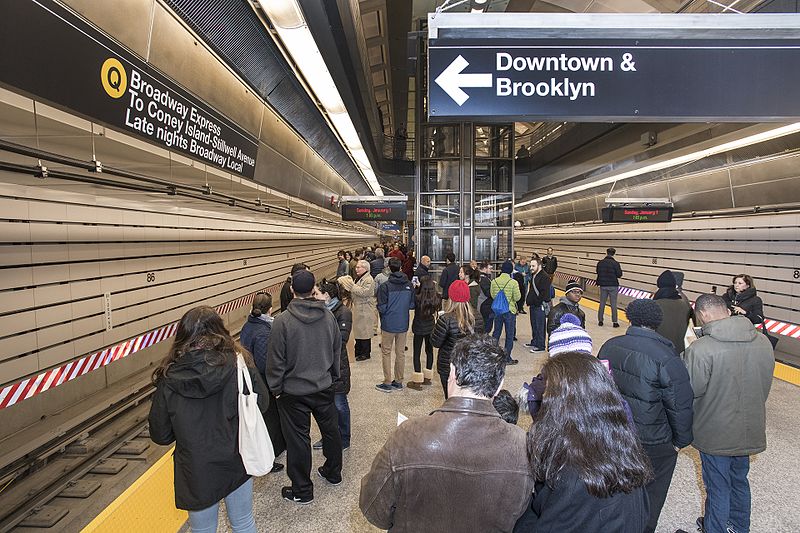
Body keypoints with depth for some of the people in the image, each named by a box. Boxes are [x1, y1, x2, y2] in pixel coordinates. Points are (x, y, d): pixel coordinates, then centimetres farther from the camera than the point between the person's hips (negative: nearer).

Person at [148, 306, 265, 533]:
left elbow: (160, 435, -7)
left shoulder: (169, 380, -16)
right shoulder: (238, 364, -19)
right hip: (236, 463, 0)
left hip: (195, 471, 0)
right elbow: (262, 403, -7)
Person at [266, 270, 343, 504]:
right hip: (324, 387, 5)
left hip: (294, 391, -4)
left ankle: (302, 490, 21)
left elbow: (276, 360, -14)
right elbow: (337, 351, 7)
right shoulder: (328, 316, -5)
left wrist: (276, 388, 0)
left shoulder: (283, 321, -19)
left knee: (298, 439, 8)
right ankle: (333, 472, 40)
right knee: (330, 429, 21)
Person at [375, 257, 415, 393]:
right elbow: (412, 305, 3)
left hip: (388, 325, -4)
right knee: (400, 353, 14)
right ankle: (398, 381, 23)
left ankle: (387, 383, 12)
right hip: (403, 324, 4)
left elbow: (382, 308, -16)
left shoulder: (385, 286, -17)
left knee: (386, 353, 9)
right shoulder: (409, 285, -3)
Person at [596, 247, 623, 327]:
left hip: (603, 285, 3)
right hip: (613, 286, -3)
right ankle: (614, 322, 6)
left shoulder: (600, 262, -3)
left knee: (602, 303, 11)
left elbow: (597, 272, 10)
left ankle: (600, 320, 16)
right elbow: (619, 275, -9)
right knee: (613, 304, 3)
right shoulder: (615, 263, -13)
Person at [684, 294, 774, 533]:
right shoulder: (764, 342, -8)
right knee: (739, 482, 27)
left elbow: (690, 392, -23)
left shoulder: (700, 349, -29)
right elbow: (765, 386, 4)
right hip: (751, 432, 6)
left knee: (718, 489, 13)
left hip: (715, 435, -6)